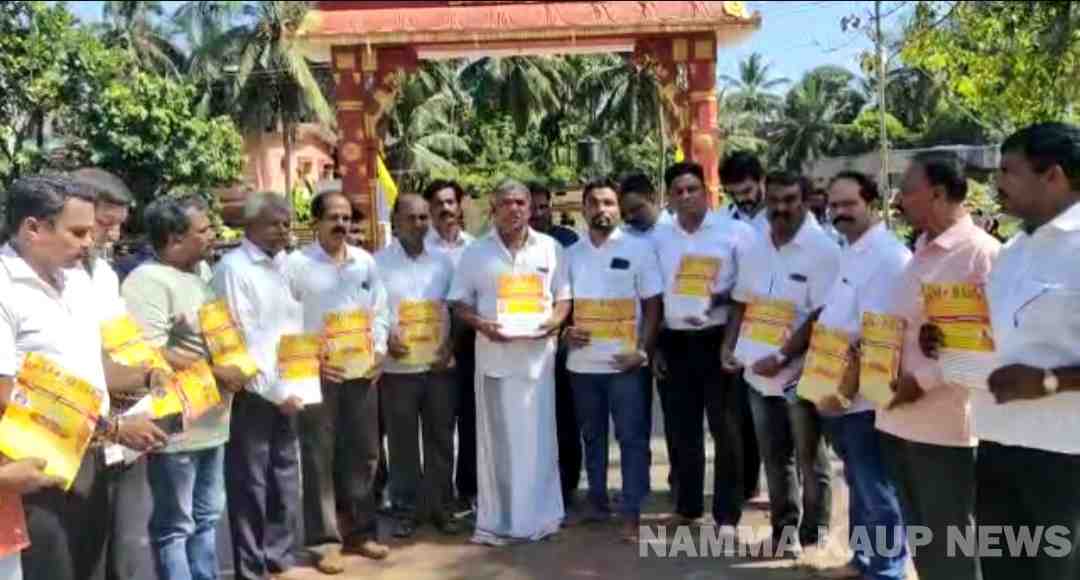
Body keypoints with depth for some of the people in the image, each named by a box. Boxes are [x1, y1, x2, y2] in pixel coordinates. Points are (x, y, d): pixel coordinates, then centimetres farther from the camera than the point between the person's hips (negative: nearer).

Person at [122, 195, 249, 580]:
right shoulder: (149, 281, -18)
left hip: (211, 422, 9)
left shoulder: (201, 270, 10)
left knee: (206, 517, 20)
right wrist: (218, 372, -18)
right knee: (175, 526, 5)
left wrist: (235, 366, 4)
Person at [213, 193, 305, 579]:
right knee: (250, 486, 4)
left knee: (286, 482, 15)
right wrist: (274, 390, -14)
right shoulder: (233, 268, -11)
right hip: (253, 394, -7)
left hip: (286, 391, 7)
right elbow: (240, 340, -16)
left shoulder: (283, 265, 11)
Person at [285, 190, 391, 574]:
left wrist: (379, 351, 1)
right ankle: (325, 541, 13)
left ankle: (362, 531, 25)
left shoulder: (365, 262, 9)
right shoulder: (297, 264, -5)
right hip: (316, 372, -4)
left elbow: (379, 311, 13)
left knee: (364, 452, 11)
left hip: (362, 370, 5)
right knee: (319, 458, 2)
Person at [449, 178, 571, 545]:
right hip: (493, 354, 0)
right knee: (496, 439, 4)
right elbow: (459, 303, 5)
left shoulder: (550, 248, 6)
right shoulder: (477, 251, 4)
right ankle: (496, 520, 13)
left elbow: (564, 296, 10)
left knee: (537, 437, 6)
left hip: (537, 353, 1)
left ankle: (539, 516, 18)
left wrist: (555, 321, -10)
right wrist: (481, 324, -13)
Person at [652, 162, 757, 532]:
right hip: (676, 342, 4)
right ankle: (687, 505, 26)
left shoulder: (734, 231, -4)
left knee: (725, 428, 1)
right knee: (682, 428, 12)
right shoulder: (659, 239, 8)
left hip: (717, 339, -4)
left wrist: (723, 299, -19)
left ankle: (727, 514, 12)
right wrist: (654, 347, 9)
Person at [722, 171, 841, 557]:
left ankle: (813, 530, 27)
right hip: (758, 370, 6)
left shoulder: (823, 249, -13)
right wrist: (728, 345, 2)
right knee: (774, 456, 17)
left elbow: (820, 316, -17)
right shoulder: (755, 248, 6)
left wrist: (782, 357, -21)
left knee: (808, 456, 10)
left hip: (799, 371, -5)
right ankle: (785, 525, 33)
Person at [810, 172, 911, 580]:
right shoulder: (848, 253, 12)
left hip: (863, 398, -9)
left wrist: (845, 391, -19)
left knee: (877, 491, 4)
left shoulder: (887, 257, -17)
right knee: (859, 486, 21)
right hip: (837, 394, 9)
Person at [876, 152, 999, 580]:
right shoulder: (921, 251, 14)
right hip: (900, 417, 8)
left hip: (944, 424, -8)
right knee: (921, 538, 18)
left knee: (950, 544, 6)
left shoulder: (981, 252, -12)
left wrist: (922, 379, -19)